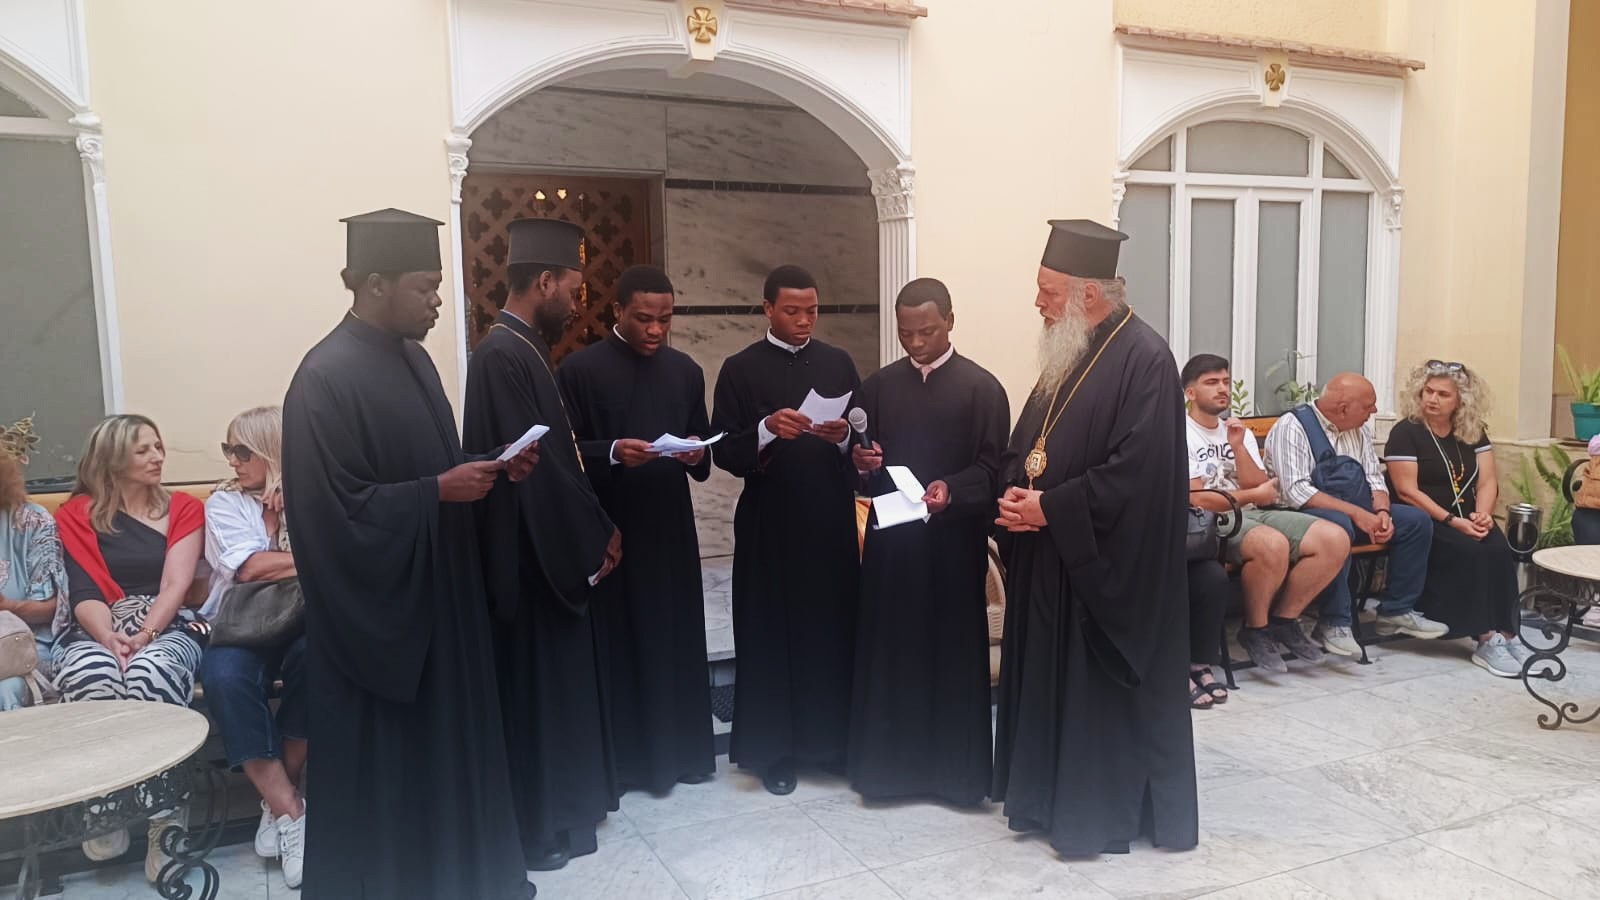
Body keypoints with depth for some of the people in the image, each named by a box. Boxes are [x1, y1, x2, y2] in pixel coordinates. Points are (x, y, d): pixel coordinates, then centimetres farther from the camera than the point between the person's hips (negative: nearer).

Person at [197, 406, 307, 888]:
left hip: (299, 623, 0)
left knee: (315, 653, -36)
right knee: (225, 676, -33)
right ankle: (289, 810, -25)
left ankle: (278, 797, -17)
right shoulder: (224, 502, 8)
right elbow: (246, 567, -8)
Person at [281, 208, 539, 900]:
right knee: (384, 765, 6)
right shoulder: (328, 377, -20)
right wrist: (440, 491, -23)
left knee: (445, 743, 18)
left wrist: (490, 469, 0)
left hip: (436, 596, 9)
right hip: (378, 615, -9)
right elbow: (336, 514, -23)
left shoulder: (411, 357, 8)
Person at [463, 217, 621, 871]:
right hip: (535, 560, -10)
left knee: (558, 684, 19)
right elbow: (532, 466, -23)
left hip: (554, 552, 10)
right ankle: (536, 826, 20)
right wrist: (594, 540, -12)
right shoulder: (503, 356, -21)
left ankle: (561, 804, 34)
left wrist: (593, 530, 7)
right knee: (537, 688, 4)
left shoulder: (523, 349, 10)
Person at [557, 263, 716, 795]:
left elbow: (702, 440, 12)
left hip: (671, 525, 4)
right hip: (610, 528, -4)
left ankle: (682, 749, 24)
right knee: (619, 641, 4)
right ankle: (624, 757, 17)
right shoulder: (579, 370, -6)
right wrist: (612, 453, -24)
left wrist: (698, 455, -10)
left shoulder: (685, 370, 9)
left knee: (678, 638, 10)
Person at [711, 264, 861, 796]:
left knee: (833, 628, 6)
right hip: (768, 524, -2)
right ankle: (773, 747, 17)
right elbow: (723, 451, -5)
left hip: (832, 521, 2)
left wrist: (844, 438, -14)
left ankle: (832, 738, 21)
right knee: (770, 634, 4)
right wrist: (766, 431, -22)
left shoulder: (839, 364, 9)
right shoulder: (741, 369, 0)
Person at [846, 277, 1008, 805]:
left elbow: (993, 468, -6)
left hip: (954, 541, -3)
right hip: (890, 537, 3)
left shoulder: (981, 387, -1)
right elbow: (861, 459, 13)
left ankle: (955, 766, 17)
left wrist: (951, 490, -23)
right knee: (888, 649, 6)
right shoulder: (879, 386, 9)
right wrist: (859, 461, -10)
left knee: (952, 651, 4)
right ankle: (889, 762, 18)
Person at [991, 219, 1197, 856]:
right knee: (1049, 679, 15)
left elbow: (1136, 472, -24)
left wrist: (1049, 508, -19)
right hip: (1050, 552, 8)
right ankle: (1052, 797, 30)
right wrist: (1017, 495, -5)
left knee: (1102, 687, 5)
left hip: (1105, 563, -8)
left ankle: (1107, 810, 21)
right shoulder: (1068, 351, 10)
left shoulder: (1144, 357, -17)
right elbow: (1025, 444, 14)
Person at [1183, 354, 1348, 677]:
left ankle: (1283, 620, 1)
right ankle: (1255, 629, -12)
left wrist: (1238, 447, -7)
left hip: (1253, 515, 8)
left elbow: (1258, 486, 7)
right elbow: (1197, 500, -13)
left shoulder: (1239, 432, 19)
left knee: (1335, 540, -13)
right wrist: (1254, 496, -3)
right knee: (1273, 545, -38)